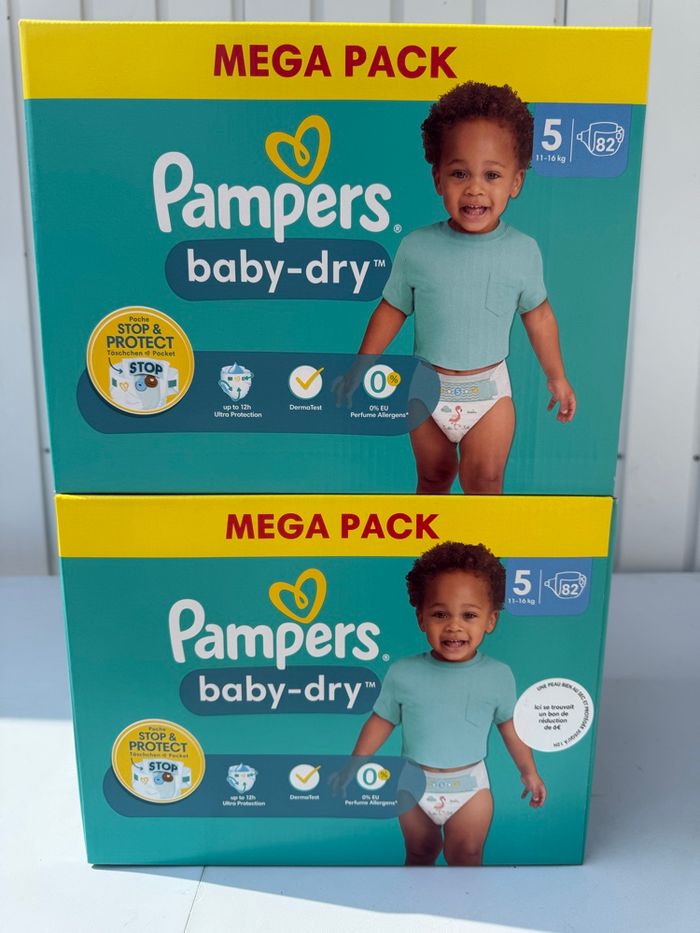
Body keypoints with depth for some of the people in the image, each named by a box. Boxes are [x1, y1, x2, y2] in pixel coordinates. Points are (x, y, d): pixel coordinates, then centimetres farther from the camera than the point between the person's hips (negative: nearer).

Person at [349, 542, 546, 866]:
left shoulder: (498, 676, -13)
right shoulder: (402, 674, -16)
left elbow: (510, 726, 3)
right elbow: (381, 722, -2)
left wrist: (529, 771, 13)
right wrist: (353, 768, 1)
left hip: (469, 787, -1)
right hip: (415, 785, 2)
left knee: (465, 858, 7)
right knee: (419, 854, 21)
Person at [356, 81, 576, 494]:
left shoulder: (524, 251, -11)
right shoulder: (417, 248, -13)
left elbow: (538, 314, 4)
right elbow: (392, 310, 0)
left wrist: (557, 377, 13)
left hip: (488, 389, -1)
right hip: (428, 387, 1)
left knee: (485, 479, -8)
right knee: (434, 476, 16)